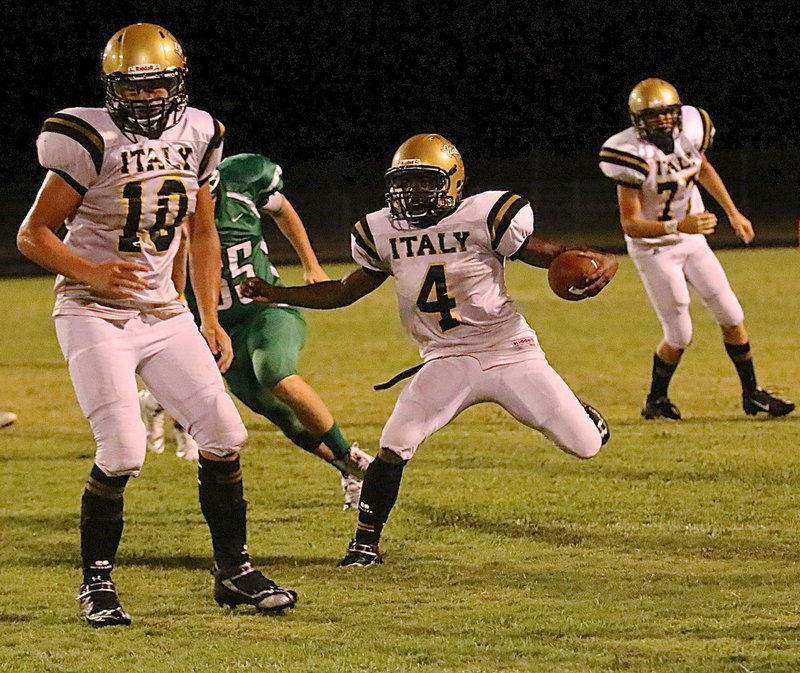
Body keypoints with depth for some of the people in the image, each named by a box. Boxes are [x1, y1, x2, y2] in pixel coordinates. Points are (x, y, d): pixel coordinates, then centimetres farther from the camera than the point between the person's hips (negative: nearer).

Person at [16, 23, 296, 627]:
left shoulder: (196, 135, 4)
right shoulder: (92, 141, -14)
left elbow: (202, 235, 17)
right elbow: (33, 234, -10)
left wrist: (211, 320, 13)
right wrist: (91, 274, -25)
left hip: (163, 313, 6)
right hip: (94, 314, -6)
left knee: (224, 435, -2)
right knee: (123, 450, -17)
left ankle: (234, 570, 13)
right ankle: (97, 584, 0)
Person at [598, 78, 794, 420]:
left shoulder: (691, 129, -10)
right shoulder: (633, 155, -25)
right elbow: (630, 224, -26)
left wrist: (733, 213, 19)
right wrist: (678, 226, -39)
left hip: (693, 240, 6)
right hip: (654, 248, -6)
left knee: (732, 318, 5)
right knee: (679, 337, -2)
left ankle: (752, 394, 20)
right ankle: (655, 401, 21)